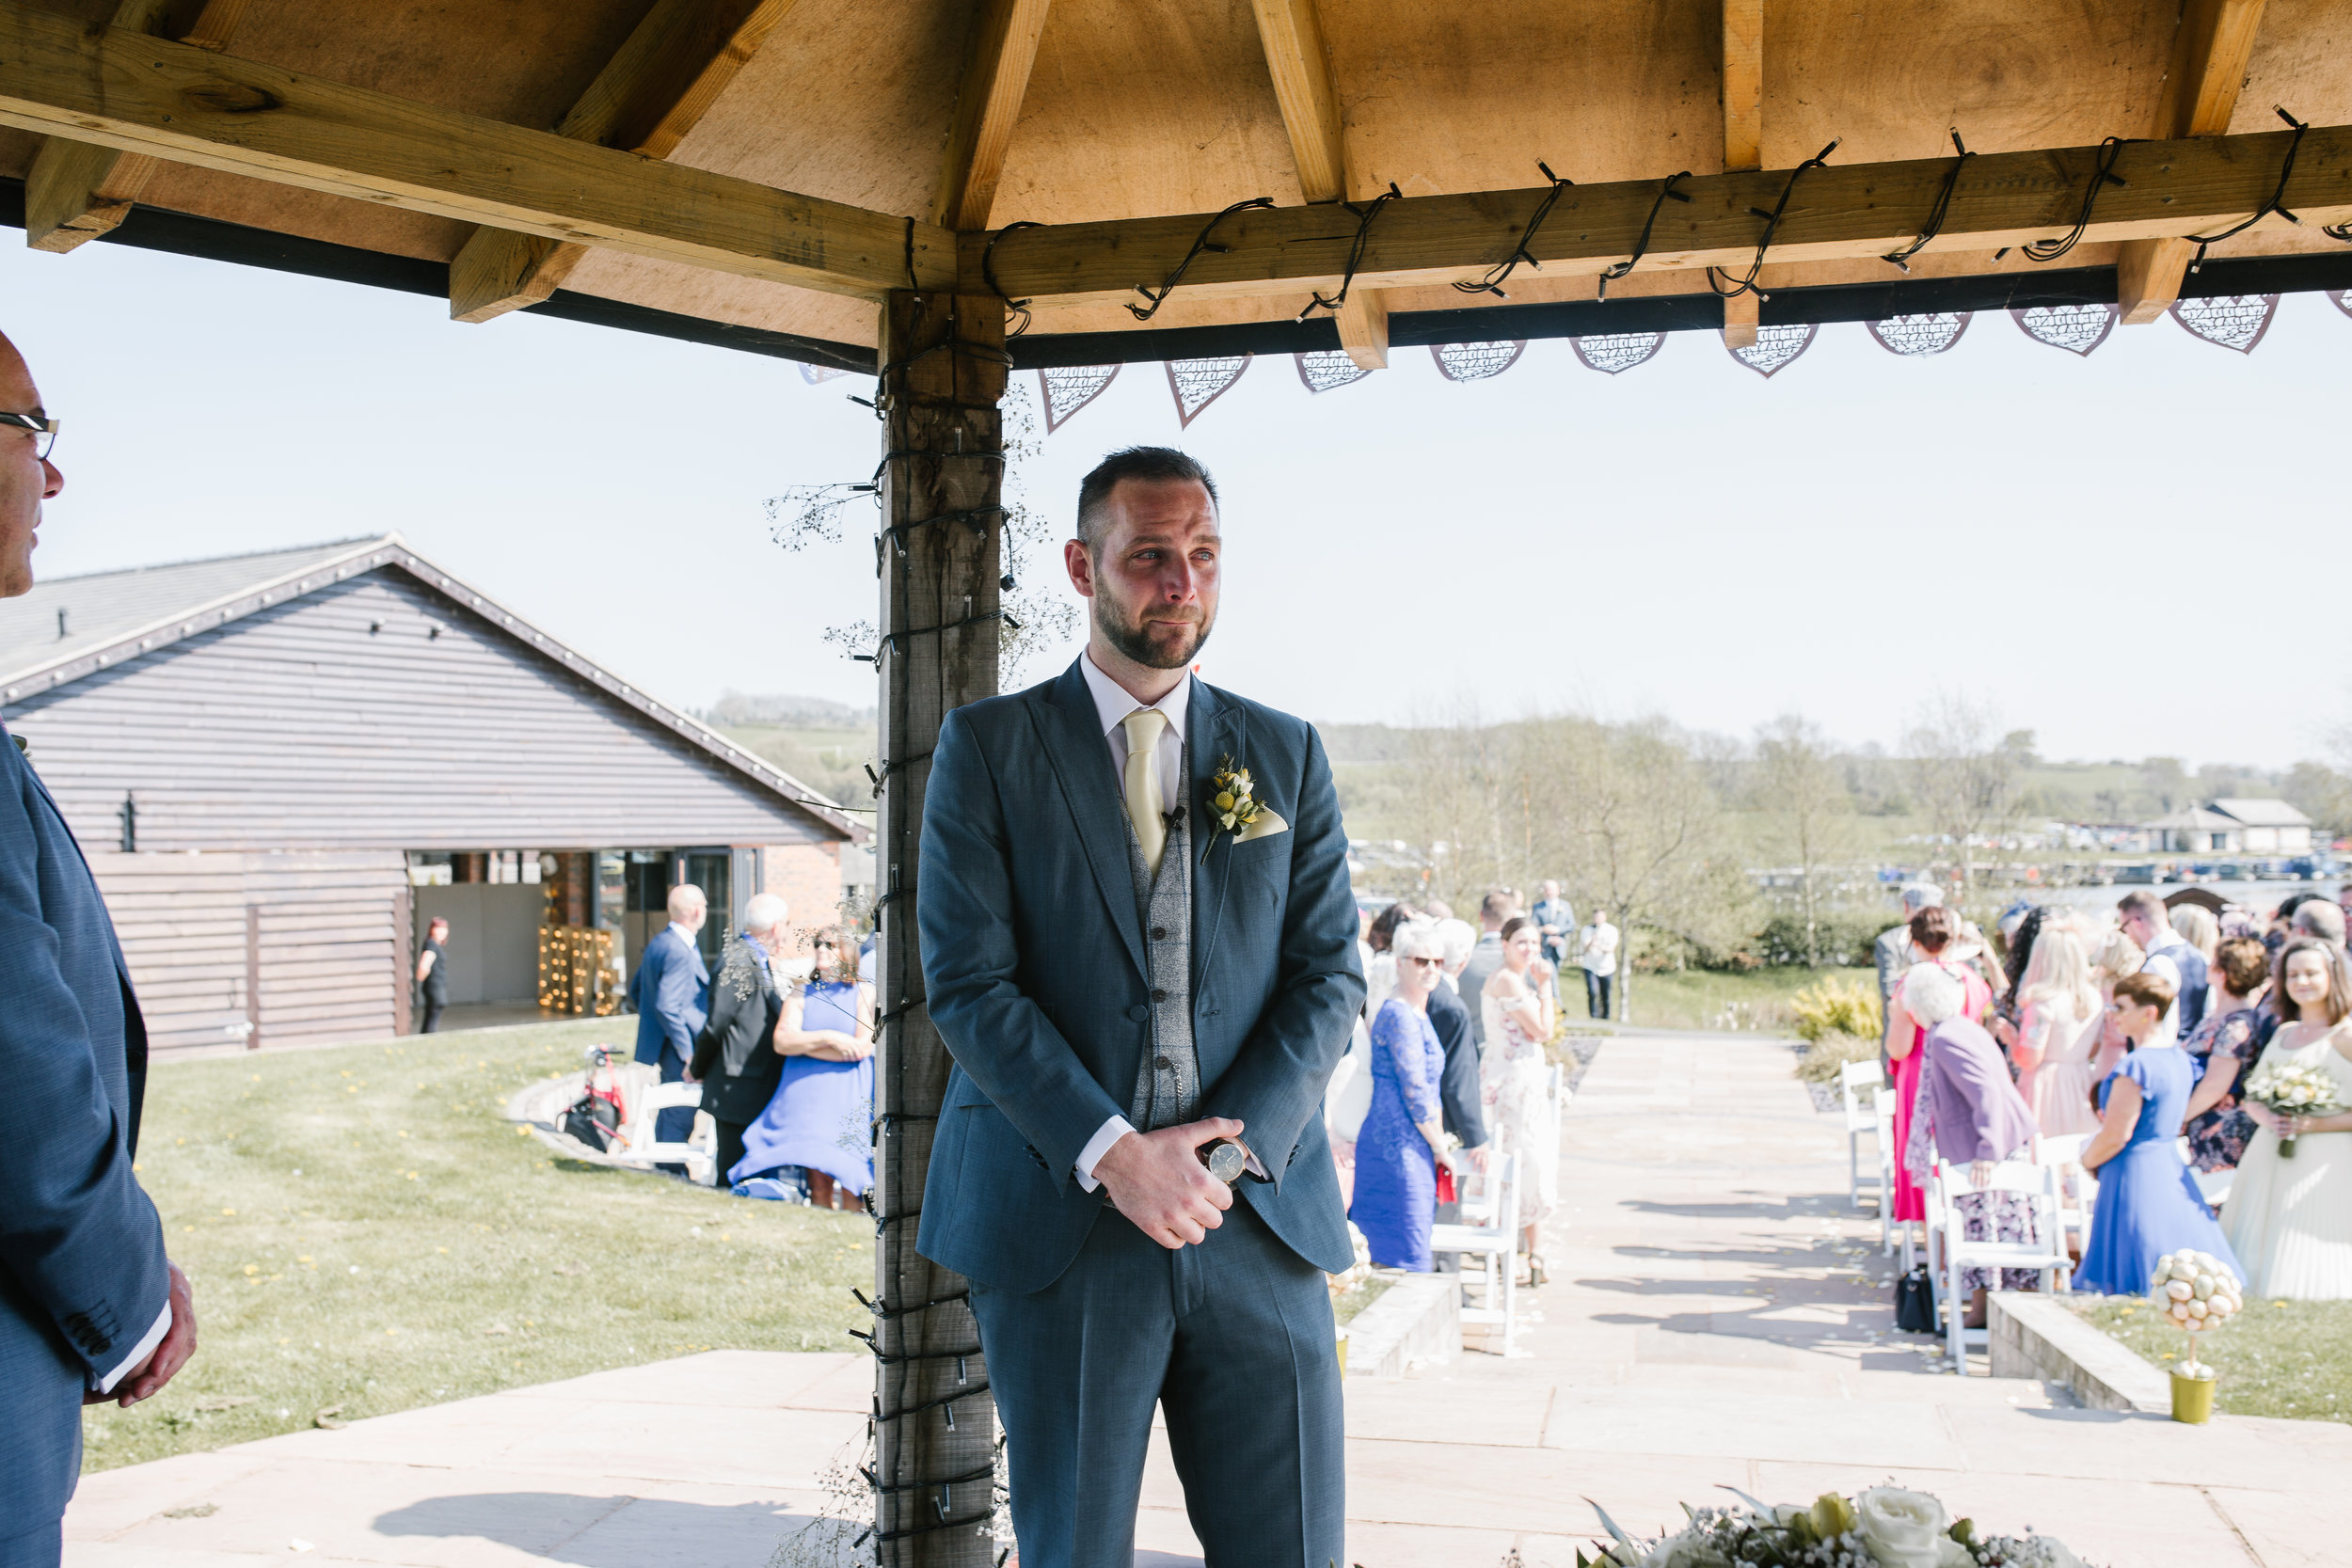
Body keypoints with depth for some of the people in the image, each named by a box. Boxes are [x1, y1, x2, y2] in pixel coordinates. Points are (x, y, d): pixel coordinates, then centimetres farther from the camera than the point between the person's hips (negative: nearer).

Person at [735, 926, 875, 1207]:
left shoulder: (864, 992, 7)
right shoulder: (801, 993, 16)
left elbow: (862, 1047, -5)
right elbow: (782, 1041, 3)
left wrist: (804, 1044, -1)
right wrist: (828, 1038, -9)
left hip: (846, 1098, -2)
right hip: (804, 1096, 2)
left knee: (845, 1176, -14)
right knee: (816, 1177, -6)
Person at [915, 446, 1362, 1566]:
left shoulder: (1287, 756, 11)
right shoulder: (986, 747, 3)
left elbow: (1330, 975, 5)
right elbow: (967, 981, -5)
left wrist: (1235, 1145, -10)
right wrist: (1112, 1153, -15)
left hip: (1260, 1215, 2)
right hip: (1060, 1221, -2)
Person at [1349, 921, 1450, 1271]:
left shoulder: (1420, 1015, 16)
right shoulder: (1400, 1015, -15)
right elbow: (1415, 1091, -16)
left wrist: (1438, 1139, 14)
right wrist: (1440, 1145, -8)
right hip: (1398, 1150, -9)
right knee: (1403, 1257, -6)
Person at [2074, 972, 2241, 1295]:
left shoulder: (2136, 1066, -20)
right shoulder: (2179, 1057, 8)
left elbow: (2116, 1136, -19)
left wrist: (2087, 1160, 0)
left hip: (2135, 1172, -9)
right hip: (2171, 1168, 9)